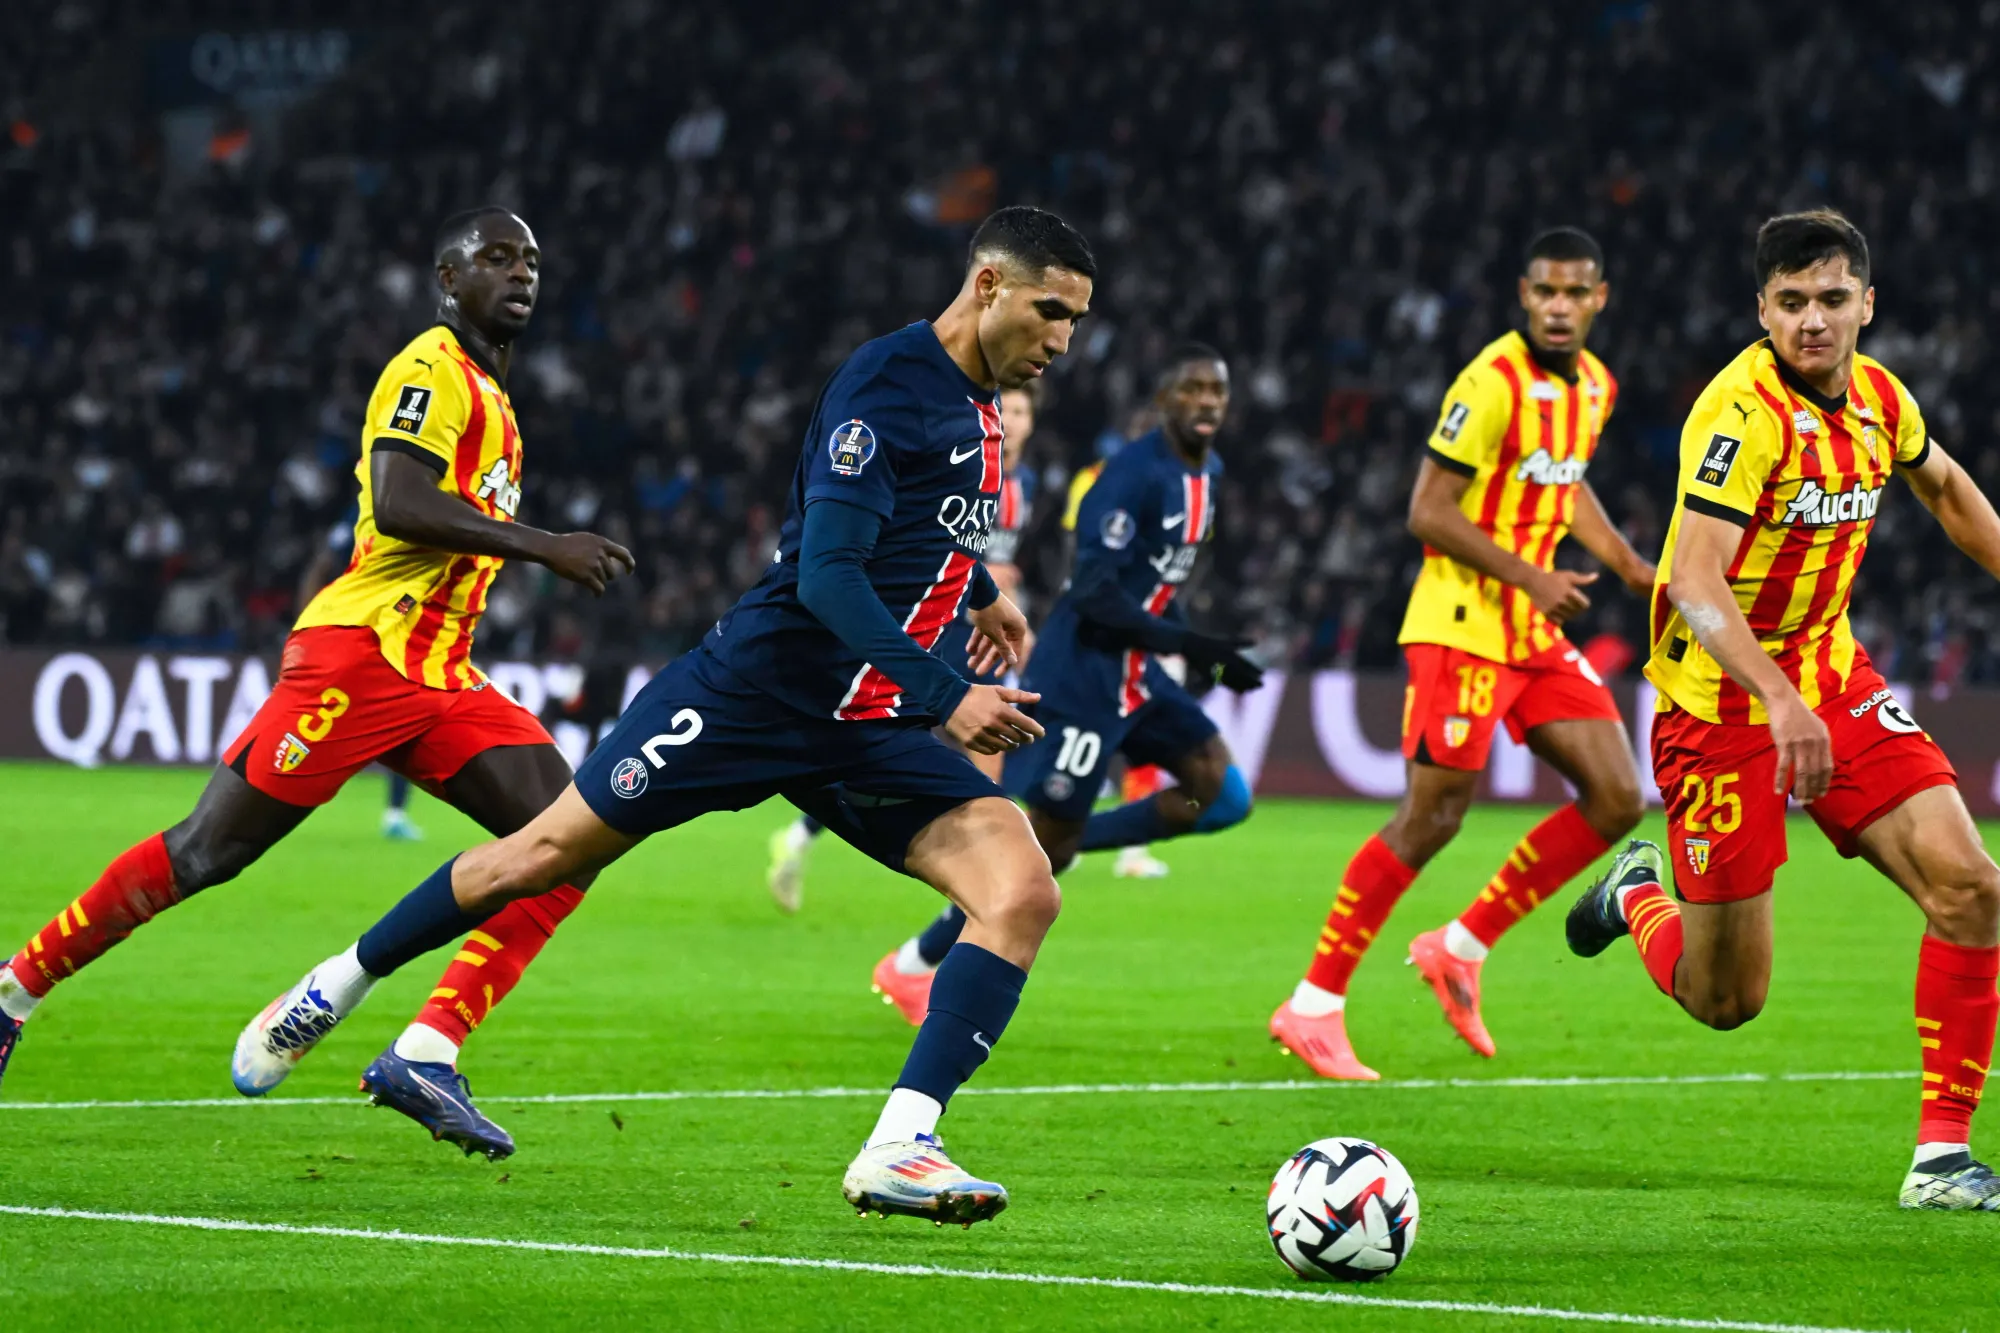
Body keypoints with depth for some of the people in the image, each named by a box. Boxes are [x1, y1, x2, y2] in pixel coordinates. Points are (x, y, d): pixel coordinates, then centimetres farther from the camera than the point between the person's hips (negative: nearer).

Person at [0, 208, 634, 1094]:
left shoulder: (488, 394, 22)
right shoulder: (434, 371, -7)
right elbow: (398, 503, -22)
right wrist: (542, 545, -22)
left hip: (439, 682, 9)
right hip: (360, 654, -9)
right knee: (206, 852, -6)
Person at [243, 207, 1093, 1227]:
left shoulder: (974, 400, 9)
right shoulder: (885, 381, -18)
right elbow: (827, 574, -27)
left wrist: (976, 589, 40)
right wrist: (941, 697, -31)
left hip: (869, 731, 7)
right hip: (760, 685, -7)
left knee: (1023, 892, -14)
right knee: (551, 852, 7)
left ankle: (898, 1150, -20)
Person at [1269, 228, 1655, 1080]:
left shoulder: (1594, 387, 10)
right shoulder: (1494, 383, -17)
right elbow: (1428, 512, -18)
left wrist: (1632, 569, 16)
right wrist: (1528, 577, -22)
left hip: (1536, 633, 8)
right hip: (1463, 630, -8)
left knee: (1617, 799, 1)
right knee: (1430, 819, -9)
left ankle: (1461, 948, 12)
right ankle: (1313, 1007, -1)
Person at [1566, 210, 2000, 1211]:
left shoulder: (1879, 398, 1)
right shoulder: (1744, 409, -22)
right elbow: (1694, 582, -32)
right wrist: (1779, 699, -44)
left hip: (1834, 680, 6)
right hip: (1721, 703, -6)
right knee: (1725, 1003, 2)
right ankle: (1639, 895, 37)